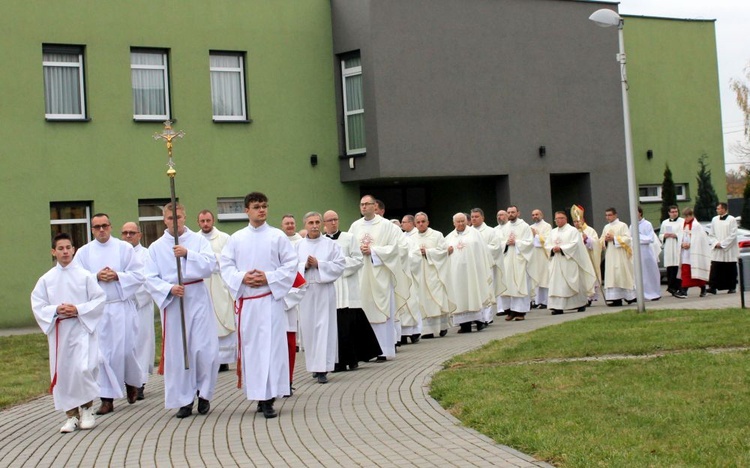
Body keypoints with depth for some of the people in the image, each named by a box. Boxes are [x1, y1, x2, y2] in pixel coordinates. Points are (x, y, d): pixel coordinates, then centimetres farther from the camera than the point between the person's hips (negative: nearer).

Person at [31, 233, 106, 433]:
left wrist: (79, 309, -13)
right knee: (62, 373, 4)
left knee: (83, 369, -16)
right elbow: (37, 306, 4)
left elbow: (100, 299, -1)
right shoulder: (46, 279, 4)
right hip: (58, 331, 3)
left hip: (82, 328, -3)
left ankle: (87, 409, 6)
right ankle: (72, 415, 18)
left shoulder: (85, 276, -1)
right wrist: (56, 310, -13)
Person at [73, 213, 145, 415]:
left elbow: (139, 275, -1)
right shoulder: (84, 252, 7)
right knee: (102, 353, -1)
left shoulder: (124, 248, 4)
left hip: (122, 307, -1)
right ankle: (107, 398, 5)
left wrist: (117, 276, -13)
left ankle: (131, 382, 30)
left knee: (125, 349, 0)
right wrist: (96, 277, -12)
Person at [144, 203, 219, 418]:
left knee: (204, 349, -4)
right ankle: (184, 400, 13)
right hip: (172, 302, 1)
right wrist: (169, 289, -16)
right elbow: (151, 278, 1)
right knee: (177, 352, 3)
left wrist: (187, 253, -20)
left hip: (197, 299, -1)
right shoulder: (156, 247, 6)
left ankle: (204, 394, 16)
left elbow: (210, 265, -8)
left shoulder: (198, 240, 4)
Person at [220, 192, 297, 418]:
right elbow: (226, 265, 7)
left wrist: (268, 278, -11)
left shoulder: (277, 236, 3)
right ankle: (258, 394, 13)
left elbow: (290, 264, 1)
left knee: (271, 345, -7)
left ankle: (268, 399, -6)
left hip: (270, 299, -2)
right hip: (245, 299, 2)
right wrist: (242, 278, -11)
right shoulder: (236, 239, 8)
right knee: (249, 345, 3)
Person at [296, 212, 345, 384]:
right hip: (305, 291, 2)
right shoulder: (298, 246, 9)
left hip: (324, 290, -2)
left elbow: (340, 265, -3)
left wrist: (318, 264, -11)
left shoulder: (330, 244, 4)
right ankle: (315, 365, 15)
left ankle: (323, 369, -7)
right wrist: (305, 266, -12)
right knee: (308, 327, 3)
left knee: (324, 327, -6)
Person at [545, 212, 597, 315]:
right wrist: (553, 249, -11)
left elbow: (574, 244, -12)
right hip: (556, 263, 5)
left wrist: (561, 249, -18)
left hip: (569, 261, -5)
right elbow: (547, 244, 11)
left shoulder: (572, 230, 0)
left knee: (572, 284, -1)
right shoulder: (553, 232, 17)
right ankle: (558, 307, -6)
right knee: (556, 283, -4)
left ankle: (581, 304, 13)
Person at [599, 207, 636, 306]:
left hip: (620, 256, -5)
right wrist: (605, 240, -5)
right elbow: (601, 241, 17)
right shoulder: (606, 227, 16)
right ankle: (616, 298, -5)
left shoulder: (622, 225, -1)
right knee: (611, 276, -2)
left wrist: (614, 238, -15)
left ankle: (629, 296, 5)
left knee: (622, 275, -5)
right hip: (610, 257, 5)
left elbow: (628, 239, -10)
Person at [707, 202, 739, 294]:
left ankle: (732, 287, 13)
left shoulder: (732, 220, -5)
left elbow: (733, 235, -9)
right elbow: (712, 234, 12)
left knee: (730, 270, 3)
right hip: (717, 250, 3)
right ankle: (713, 287, -9)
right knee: (715, 269, -6)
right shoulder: (714, 219, 9)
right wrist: (716, 243, -5)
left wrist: (722, 244, -13)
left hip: (729, 250, -3)